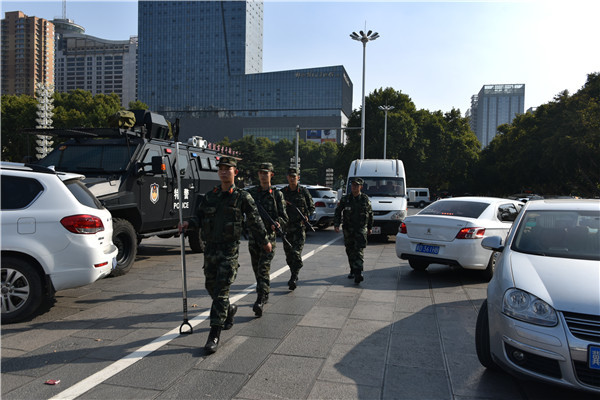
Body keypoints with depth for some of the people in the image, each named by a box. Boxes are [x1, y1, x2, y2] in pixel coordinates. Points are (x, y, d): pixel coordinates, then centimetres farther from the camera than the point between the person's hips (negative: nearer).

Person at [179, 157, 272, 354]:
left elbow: (255, 221, 3)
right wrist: (188, 224, -9)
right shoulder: (210, 196, 11)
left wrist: (265, 241, 11)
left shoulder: (242, 197, -3)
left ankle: (214, 335, -4)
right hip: (210, 247, 6)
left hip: (229, 249, -5)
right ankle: (229, 309, 43)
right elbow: (200, 217, 12)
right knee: (211, 286, 15)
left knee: (221, 290, -9)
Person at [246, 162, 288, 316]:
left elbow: (284, 217, 0)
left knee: (263, 269, -11)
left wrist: (278, 223, -21)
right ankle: (264, 295, 30)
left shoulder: (277, 194, 1)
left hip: (269, 236, -4)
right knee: (256, 269, 12)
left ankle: (260, 301, -12)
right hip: (253, 234, 4)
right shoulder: (250, 192, 8)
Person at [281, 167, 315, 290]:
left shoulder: (304, 191, 3)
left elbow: (312, 207, 10)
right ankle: (294, 276, 27)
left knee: (296, 253, -12)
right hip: (286, 226, 3)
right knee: (288, 254, 10)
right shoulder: (282, 192, 8)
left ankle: (294, 279, -12)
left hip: (299, 226, -3)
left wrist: (306, 215, -8)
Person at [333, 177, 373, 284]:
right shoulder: (345, 199, 1)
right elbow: (338, 212, 3)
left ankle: (358, 273, -21)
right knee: (350, 251, 11)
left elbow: (370, 213, 14)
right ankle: (353, 271, 27)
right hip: (348, 230, 2)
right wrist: (336, 224, -11)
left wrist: (370, 227, 17)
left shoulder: (365, 199, 1)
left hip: (361, 229, -2)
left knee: (359, 251, -13)